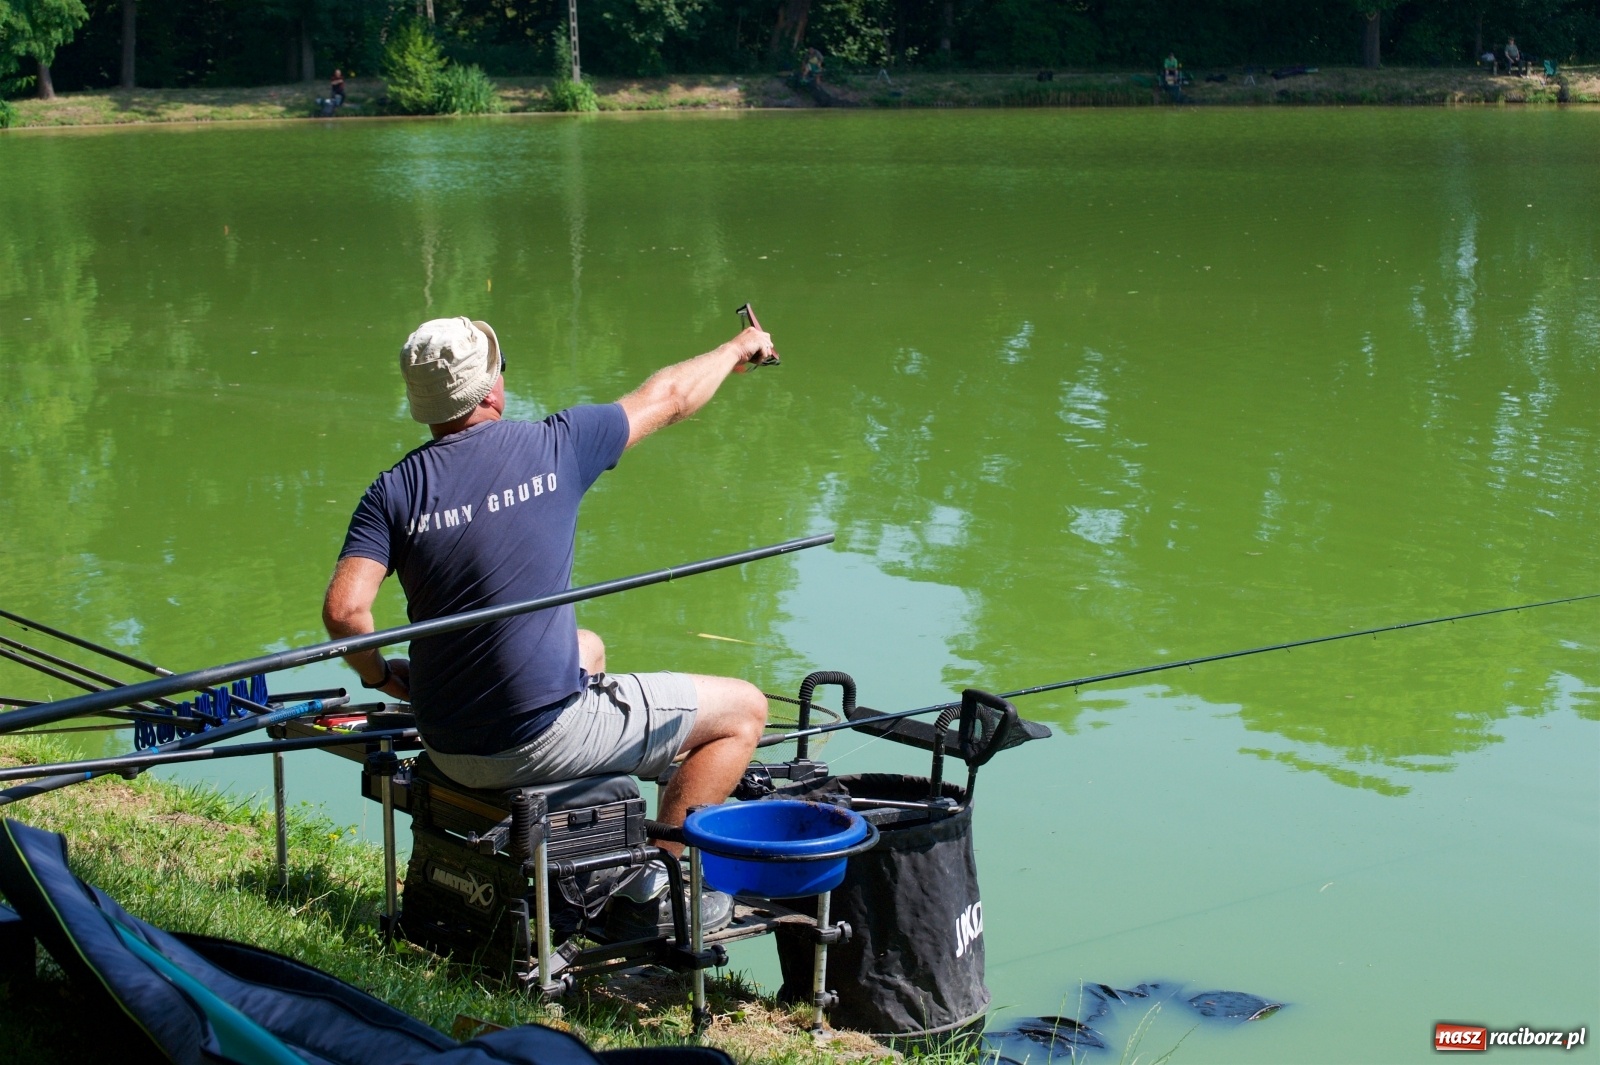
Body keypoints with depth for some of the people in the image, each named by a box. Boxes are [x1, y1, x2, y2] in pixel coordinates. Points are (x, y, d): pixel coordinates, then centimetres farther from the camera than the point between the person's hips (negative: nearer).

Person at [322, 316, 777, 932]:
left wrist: (378, 674, 7)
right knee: (742, 709, 10)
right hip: (544, 739, -5)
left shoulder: (394, 490, -3)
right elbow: (669, 398, 7)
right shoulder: (553, 447, -8)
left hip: (448, 751, 6)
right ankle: (660, 885, 10)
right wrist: (739, 349, 26)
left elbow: (343, 610, -14)